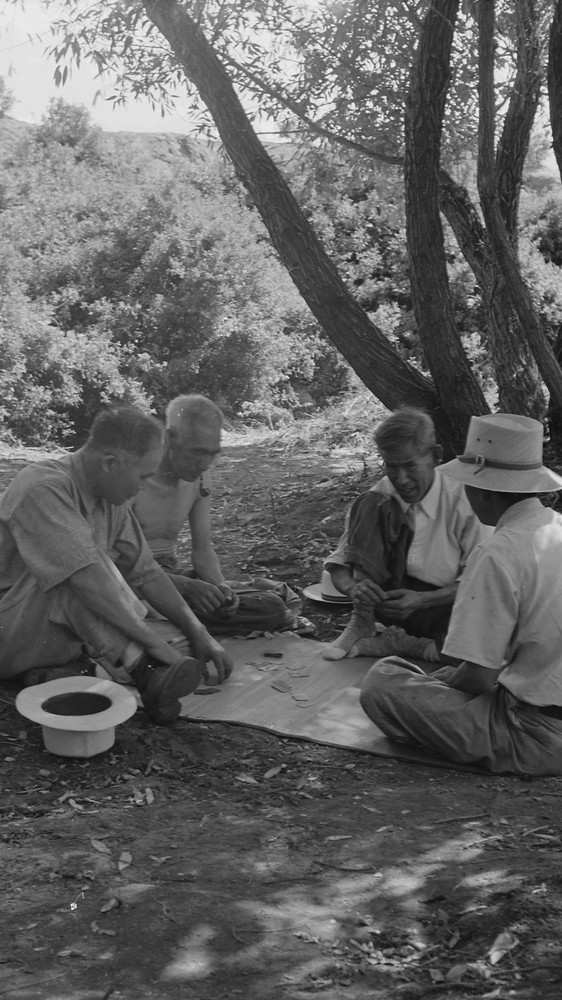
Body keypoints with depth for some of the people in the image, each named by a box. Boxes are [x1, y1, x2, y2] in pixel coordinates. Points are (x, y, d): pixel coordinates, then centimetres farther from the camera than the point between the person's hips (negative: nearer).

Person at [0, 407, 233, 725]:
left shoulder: (111, 500, 2)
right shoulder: (45, 488, -26)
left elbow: (146, 571, 4)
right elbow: (89, 580, -34)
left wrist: (199, 634, -4)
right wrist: (154, 641, -32)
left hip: (68, 625, 8)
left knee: (180, 639, -8)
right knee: (83, 567, -34)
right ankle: (144, 670, -34)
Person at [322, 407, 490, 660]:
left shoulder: (463, 499, -12)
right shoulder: (378, 499, -3)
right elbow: (338, 564, 0)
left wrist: (421, 600, -24)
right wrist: (353, 587, -25)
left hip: (442, 603, -1)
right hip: (387, 600, 2)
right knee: (371, 506, -18)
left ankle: (393, 642, -15)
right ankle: (361, 625, -18)